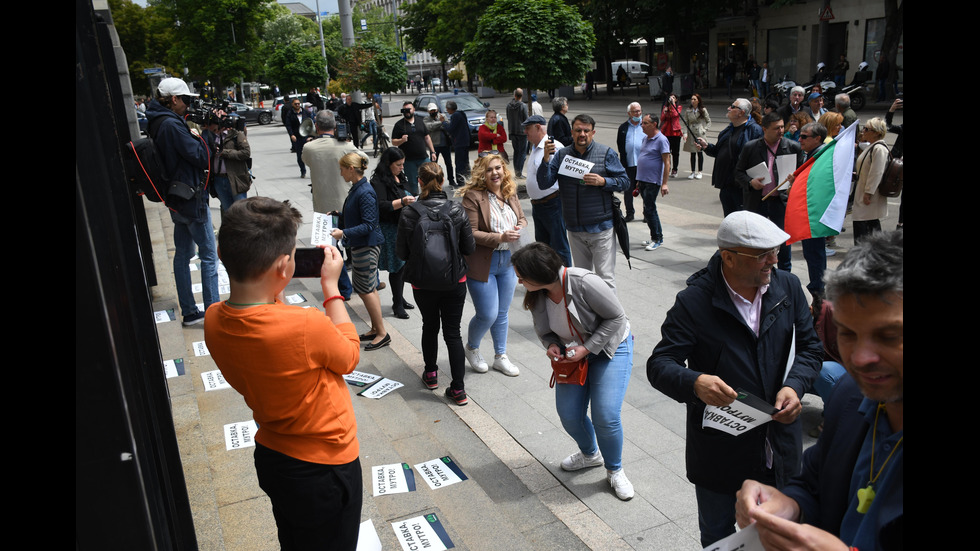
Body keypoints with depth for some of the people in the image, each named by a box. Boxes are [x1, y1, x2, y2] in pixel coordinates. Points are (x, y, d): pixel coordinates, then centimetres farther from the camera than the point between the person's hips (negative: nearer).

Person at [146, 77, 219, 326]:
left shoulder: (156, 124, 10)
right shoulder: (172, 124, -20)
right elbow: (199, 157, -19)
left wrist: (192, 138, 1)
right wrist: (198, 137, -2)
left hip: (176, 200, 10)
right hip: (192, 200, -10)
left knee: (183, 254, 13)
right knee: (209, 256, -3)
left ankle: (189, 312, 20)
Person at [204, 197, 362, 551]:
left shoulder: (214, 321, -14)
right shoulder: (307, 325, -35)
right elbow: (348, 357, -13)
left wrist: (275, 288, -2)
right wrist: (331, 286, -8)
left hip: (271, 458, 6)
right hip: (323, 467, -6)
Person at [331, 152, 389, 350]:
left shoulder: (365, 193, -22)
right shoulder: (356, 189, 8)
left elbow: (369, 224, -25)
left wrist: (344, 233, -31)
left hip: (367, 246, -10)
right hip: (360, 245, 10)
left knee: (365, 290, -2)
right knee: (368, 288, 16)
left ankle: (382, 334, 8)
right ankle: (375, 329, 27)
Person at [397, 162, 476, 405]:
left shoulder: (409, 215, -14)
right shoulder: (457, 210, -11)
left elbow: (402, 253, -6)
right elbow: (470, 248, -5)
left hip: (422, 283, 0)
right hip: (455, 282, 0)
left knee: (430, 326, 23)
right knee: (453, 332, 8)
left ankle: (431, 374, 39)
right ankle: (458, 389, 9)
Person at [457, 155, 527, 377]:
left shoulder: (510, 192, 5)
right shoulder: (472, 196, -16)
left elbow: (522, 218, 17)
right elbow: (470, 233, -19)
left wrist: (520, 228, -6)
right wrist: (500, 237, -25)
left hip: (508, 260, 6)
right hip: (482, 264, -6)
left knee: (502, 313, 17)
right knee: (487, 315, -2)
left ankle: (501, 356, 33)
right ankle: (471, 348, 29)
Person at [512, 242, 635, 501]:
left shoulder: (584, 283, -32)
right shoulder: (536, 295, -12)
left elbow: (616, 317, -21)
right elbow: (543, 329, 6)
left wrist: (587, 348, -24)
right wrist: (551, 345, -17)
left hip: (610, 346, -5)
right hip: (574, 351, 6)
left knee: (606, 415, -14)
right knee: (569, 414, 2)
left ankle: (614, 471, 14)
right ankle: (590, 454, 35)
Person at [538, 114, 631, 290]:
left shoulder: (606, 153, -1)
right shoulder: (561, 155, 5)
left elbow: (625, 181, 0)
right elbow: (544, 184, -3)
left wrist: (602, 181, -17)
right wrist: (546, 158, -17)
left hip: (601, 228, -3)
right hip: (575, 229, 4)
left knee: (605, 278, -4)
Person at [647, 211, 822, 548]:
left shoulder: (788, 287, -4)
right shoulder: (694, 302, -18)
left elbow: (810, 347, 4)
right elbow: (659, 365, -18)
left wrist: (795, 386, -16)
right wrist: (695, 383, -40)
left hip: (782, 447, 4)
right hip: (719, 453, -3)